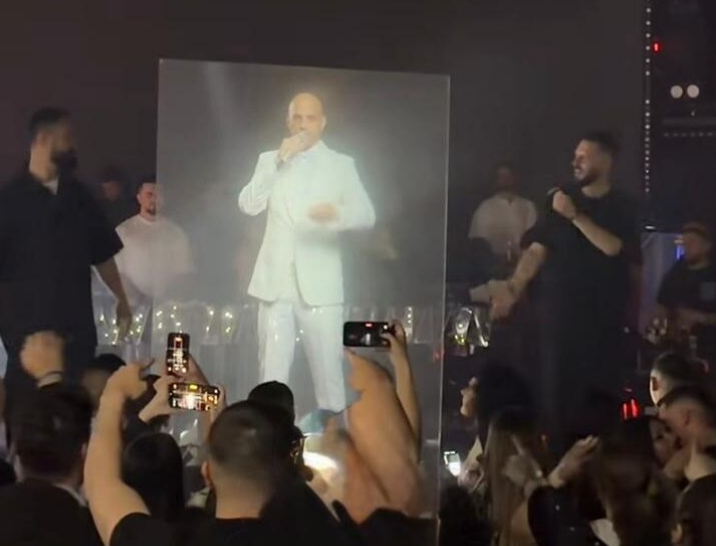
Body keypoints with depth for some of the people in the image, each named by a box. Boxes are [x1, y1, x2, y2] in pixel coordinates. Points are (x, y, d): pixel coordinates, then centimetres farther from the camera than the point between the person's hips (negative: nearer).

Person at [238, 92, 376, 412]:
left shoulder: (341, 165, 6)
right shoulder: (270, 160, 12)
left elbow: (367, 215, -5)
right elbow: (248, 206, -3)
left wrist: (338, 213, -28)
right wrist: (279, 162, -11)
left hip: (319, 283, -1)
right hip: (275, 282, 1)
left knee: (327, 368, -3)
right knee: (272, 369, 1)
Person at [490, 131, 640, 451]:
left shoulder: (622, 208, 3)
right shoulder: (560, 197, 6)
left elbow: (613, 247, -14)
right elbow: (538, 248, 2)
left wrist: (575, 216, -16)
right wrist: (514, 288, -10)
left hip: (602, 314, -1)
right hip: (560, 310, 1)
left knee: (599, 387, -4)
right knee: (557, 385, -3)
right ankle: (559, 453, 4)